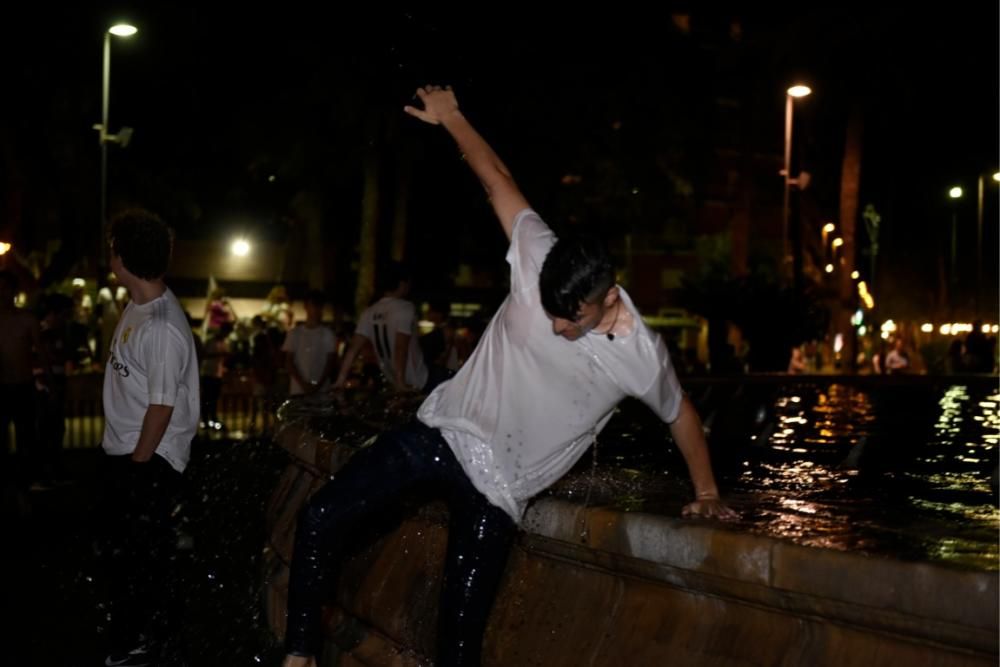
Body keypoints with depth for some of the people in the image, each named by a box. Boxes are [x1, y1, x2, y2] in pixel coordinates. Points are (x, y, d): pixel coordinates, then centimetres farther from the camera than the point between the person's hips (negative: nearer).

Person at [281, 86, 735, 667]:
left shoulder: (640, 358, -15)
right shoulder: (540, 262, -13)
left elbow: (681, 413, 5)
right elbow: (500, 181, -2)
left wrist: (707, 492, 12)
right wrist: (451, 117, 1)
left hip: (497, 487, -3)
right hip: (442, 433, 3)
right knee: (319, 519, -6)